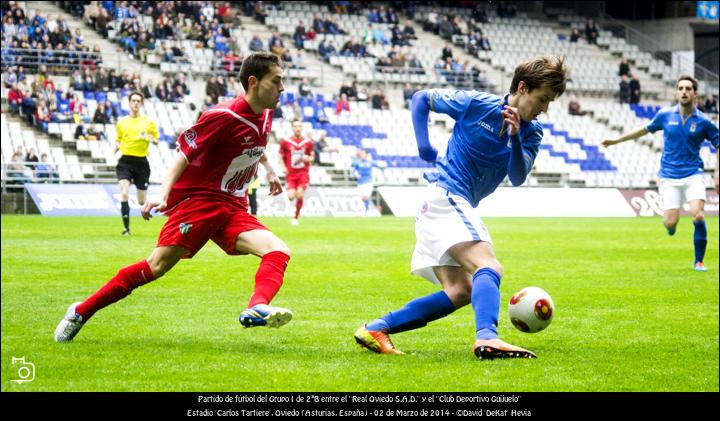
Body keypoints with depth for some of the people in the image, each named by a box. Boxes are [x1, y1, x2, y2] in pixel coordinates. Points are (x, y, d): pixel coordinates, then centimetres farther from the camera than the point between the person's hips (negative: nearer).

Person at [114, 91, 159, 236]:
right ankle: (126, 228, -15)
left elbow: (157, 141, 8)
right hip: (125, 160, 0)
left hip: (141, 162, 0)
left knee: (142, 202, 5)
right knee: (124, 194, -19)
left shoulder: (148, 122, 4)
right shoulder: (121, 122, 9)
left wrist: (152, 139, -16)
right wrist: (114, 150, 0)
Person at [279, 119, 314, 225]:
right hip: (290, 173, -1)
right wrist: (283, 167, -9)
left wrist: (308, 158, -11)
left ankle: (296, 217, 6)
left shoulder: (308, 142, 3)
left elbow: (312, 156, 13)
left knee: (300, 195, -13)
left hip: (303, 173, 1)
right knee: (291, 197, -15)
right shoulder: (285, 142, 0)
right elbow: (281, 157, 7)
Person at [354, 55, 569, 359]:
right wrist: (423, 146, -4)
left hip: (461, 208, 8)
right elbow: (420, 98, 6)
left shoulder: (531, 133, 7)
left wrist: (515, 137, -24)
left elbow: (517, 178, -9)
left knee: (459, 292, 3)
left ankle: (375, 329, 5)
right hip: (444, 195, -8)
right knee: (489, 267, -26)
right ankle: (487, 338, -48)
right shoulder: (475, 103, -7)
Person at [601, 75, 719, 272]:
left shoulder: (703, 121, -3)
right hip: (669, 177, 1)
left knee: (698, 215, -21)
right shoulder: (665, 115, 1)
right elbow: (645, 129, 18)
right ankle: (671, 227, 31)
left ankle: (699, 261, -2)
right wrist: (616, 140, 23)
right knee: (670, 223, -10)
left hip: (693, 176, -1)